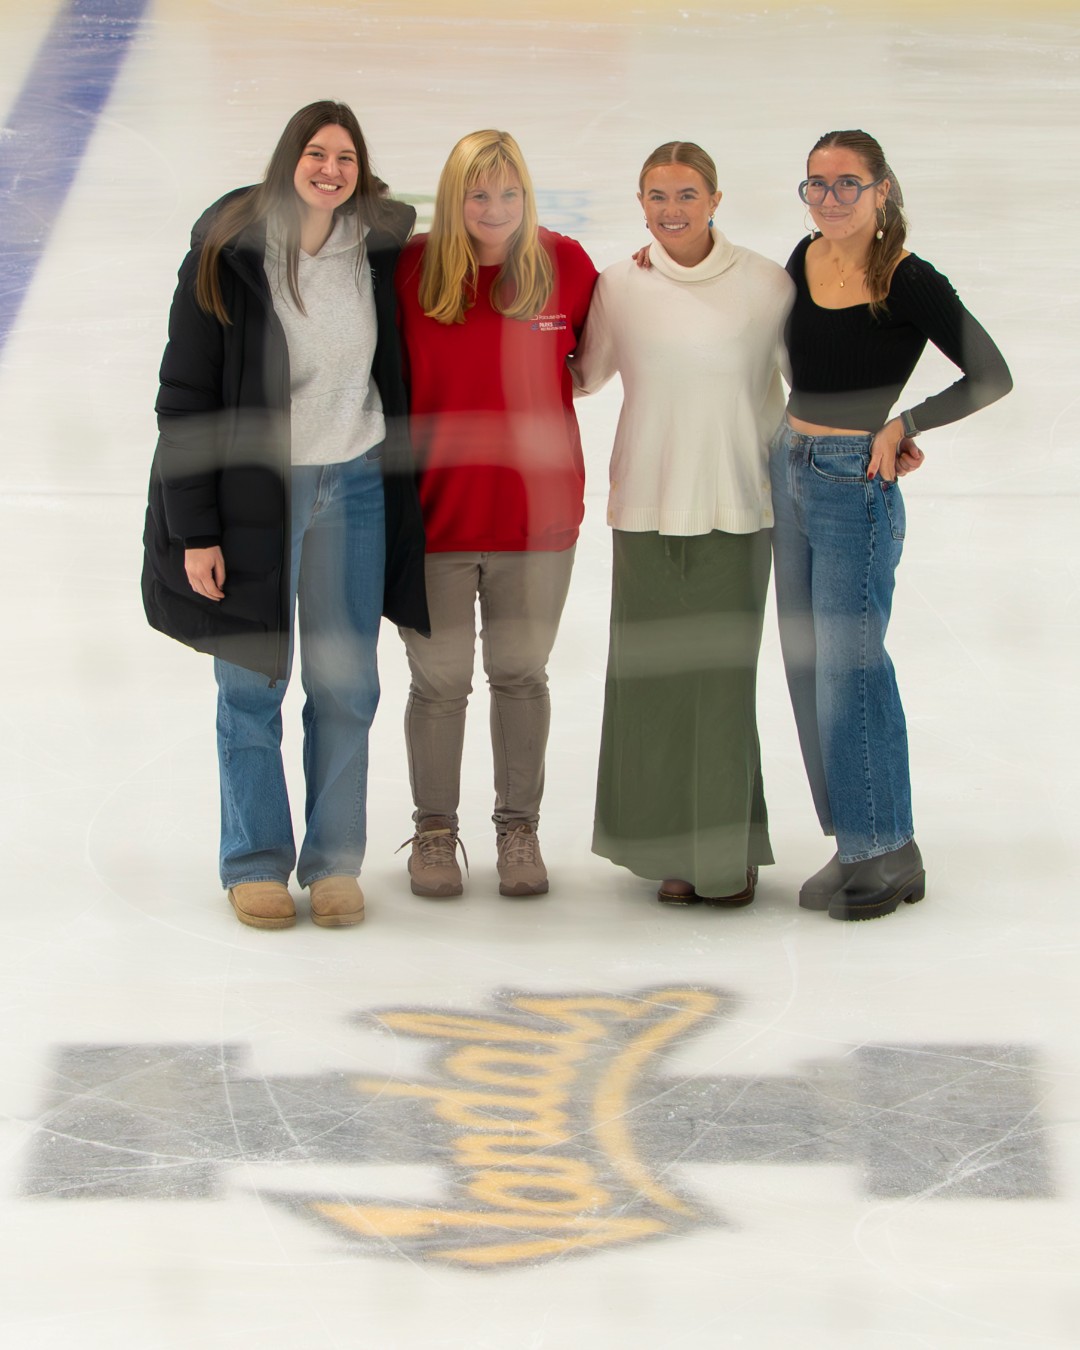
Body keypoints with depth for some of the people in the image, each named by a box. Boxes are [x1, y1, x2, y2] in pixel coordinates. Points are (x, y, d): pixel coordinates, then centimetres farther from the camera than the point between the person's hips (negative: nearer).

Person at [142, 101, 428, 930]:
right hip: (253, 492, -3)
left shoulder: (381, 248, 1)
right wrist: (193, 530, -10)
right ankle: (255, 863, 18)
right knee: (252, 685, 5)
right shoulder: (227, 255, -10)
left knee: (346, 685, 6)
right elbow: (184, 396, -8)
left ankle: (335, 861, 18)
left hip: (355, 488, 3)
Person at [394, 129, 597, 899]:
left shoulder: (564, 264, -3)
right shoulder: (410, 270, -9)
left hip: (537, 509, 1)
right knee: (440, 681, 8)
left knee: (522, 675, 13)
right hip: (435, 510, -1)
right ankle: (435, 831, 25)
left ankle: (520, 830, 27)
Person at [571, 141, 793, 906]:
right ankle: (678, 851, 15)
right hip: (647, 509, 1)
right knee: (656, 680, 1)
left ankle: (733, 852, 10)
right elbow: (580, 376, 17)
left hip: (736, 508, -1)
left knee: (723, 680, -4)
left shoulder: (765, 284, 0)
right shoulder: (619, 288, 4)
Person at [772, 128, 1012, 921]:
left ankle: (889, 854, 4)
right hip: (792, 471, 7)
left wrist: (901, 426, -14)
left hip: (856, 489, -7)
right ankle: (853, 847, 18)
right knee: (808, 666, 9)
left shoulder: (908, 282, -13)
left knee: (847, 669, -7)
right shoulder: (805, 260, 6)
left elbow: (992, 376, -12)